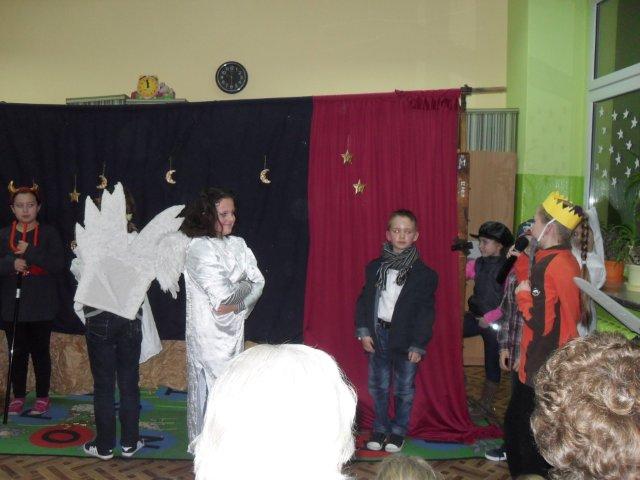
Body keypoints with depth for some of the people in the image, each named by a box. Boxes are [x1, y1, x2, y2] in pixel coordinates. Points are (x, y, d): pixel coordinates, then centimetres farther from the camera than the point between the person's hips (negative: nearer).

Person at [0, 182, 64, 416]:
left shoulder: (49, 233, -2)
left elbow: (58, 264, -12)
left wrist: (30, 252, -20)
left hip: (41, 307, -2)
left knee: (40, 352, 7)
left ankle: (42, 397, 20)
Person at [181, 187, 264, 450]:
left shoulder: (237, 245, 8)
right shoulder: (199, 248, -14)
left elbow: (258, 281, 0)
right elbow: (222, 294, -22)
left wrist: (235, 304, -13)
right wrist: (246, 285, -6)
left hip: (233, 330, 6)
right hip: (209, 333, -6)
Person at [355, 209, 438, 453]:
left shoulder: (424, 274, -6)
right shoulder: (375, 267, 3)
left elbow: (426, 312, -5)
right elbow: (364, 300, 7)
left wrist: (418, 345, -9)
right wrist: (363, 331, -2)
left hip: (406, 337, -2)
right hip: (378, 334, 2)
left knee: (404, 389, 9)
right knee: (378, 387, 11)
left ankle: (398, 431, 25)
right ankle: (380, 429, 27)